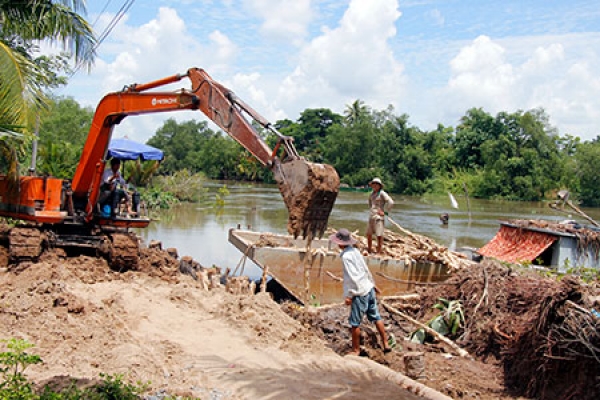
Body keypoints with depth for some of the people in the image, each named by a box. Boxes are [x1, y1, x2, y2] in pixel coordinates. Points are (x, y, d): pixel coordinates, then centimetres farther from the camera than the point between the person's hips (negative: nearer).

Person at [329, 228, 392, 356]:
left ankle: (356, 350, 15)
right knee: (376, 317, 16)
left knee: (355, 323, 4)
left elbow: (353, 277, -22)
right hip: (369, 289, 9)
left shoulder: (346, 256, -19)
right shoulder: (355, 251, 5)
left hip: (360, 293, -9)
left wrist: (349, 295, -16)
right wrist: (373, 284, 26)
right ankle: (386, 344, 24)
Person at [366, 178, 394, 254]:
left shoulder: (382, 193, -10)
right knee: (369, 233, 15)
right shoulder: (372, 194, 13)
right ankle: (369, 249, 31)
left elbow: (390, 202, -18)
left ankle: (379, 252, 4)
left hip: (378, 216, -8)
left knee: (379, 235, -5)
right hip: (371, 216, 8)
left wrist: (384, 212, -13)